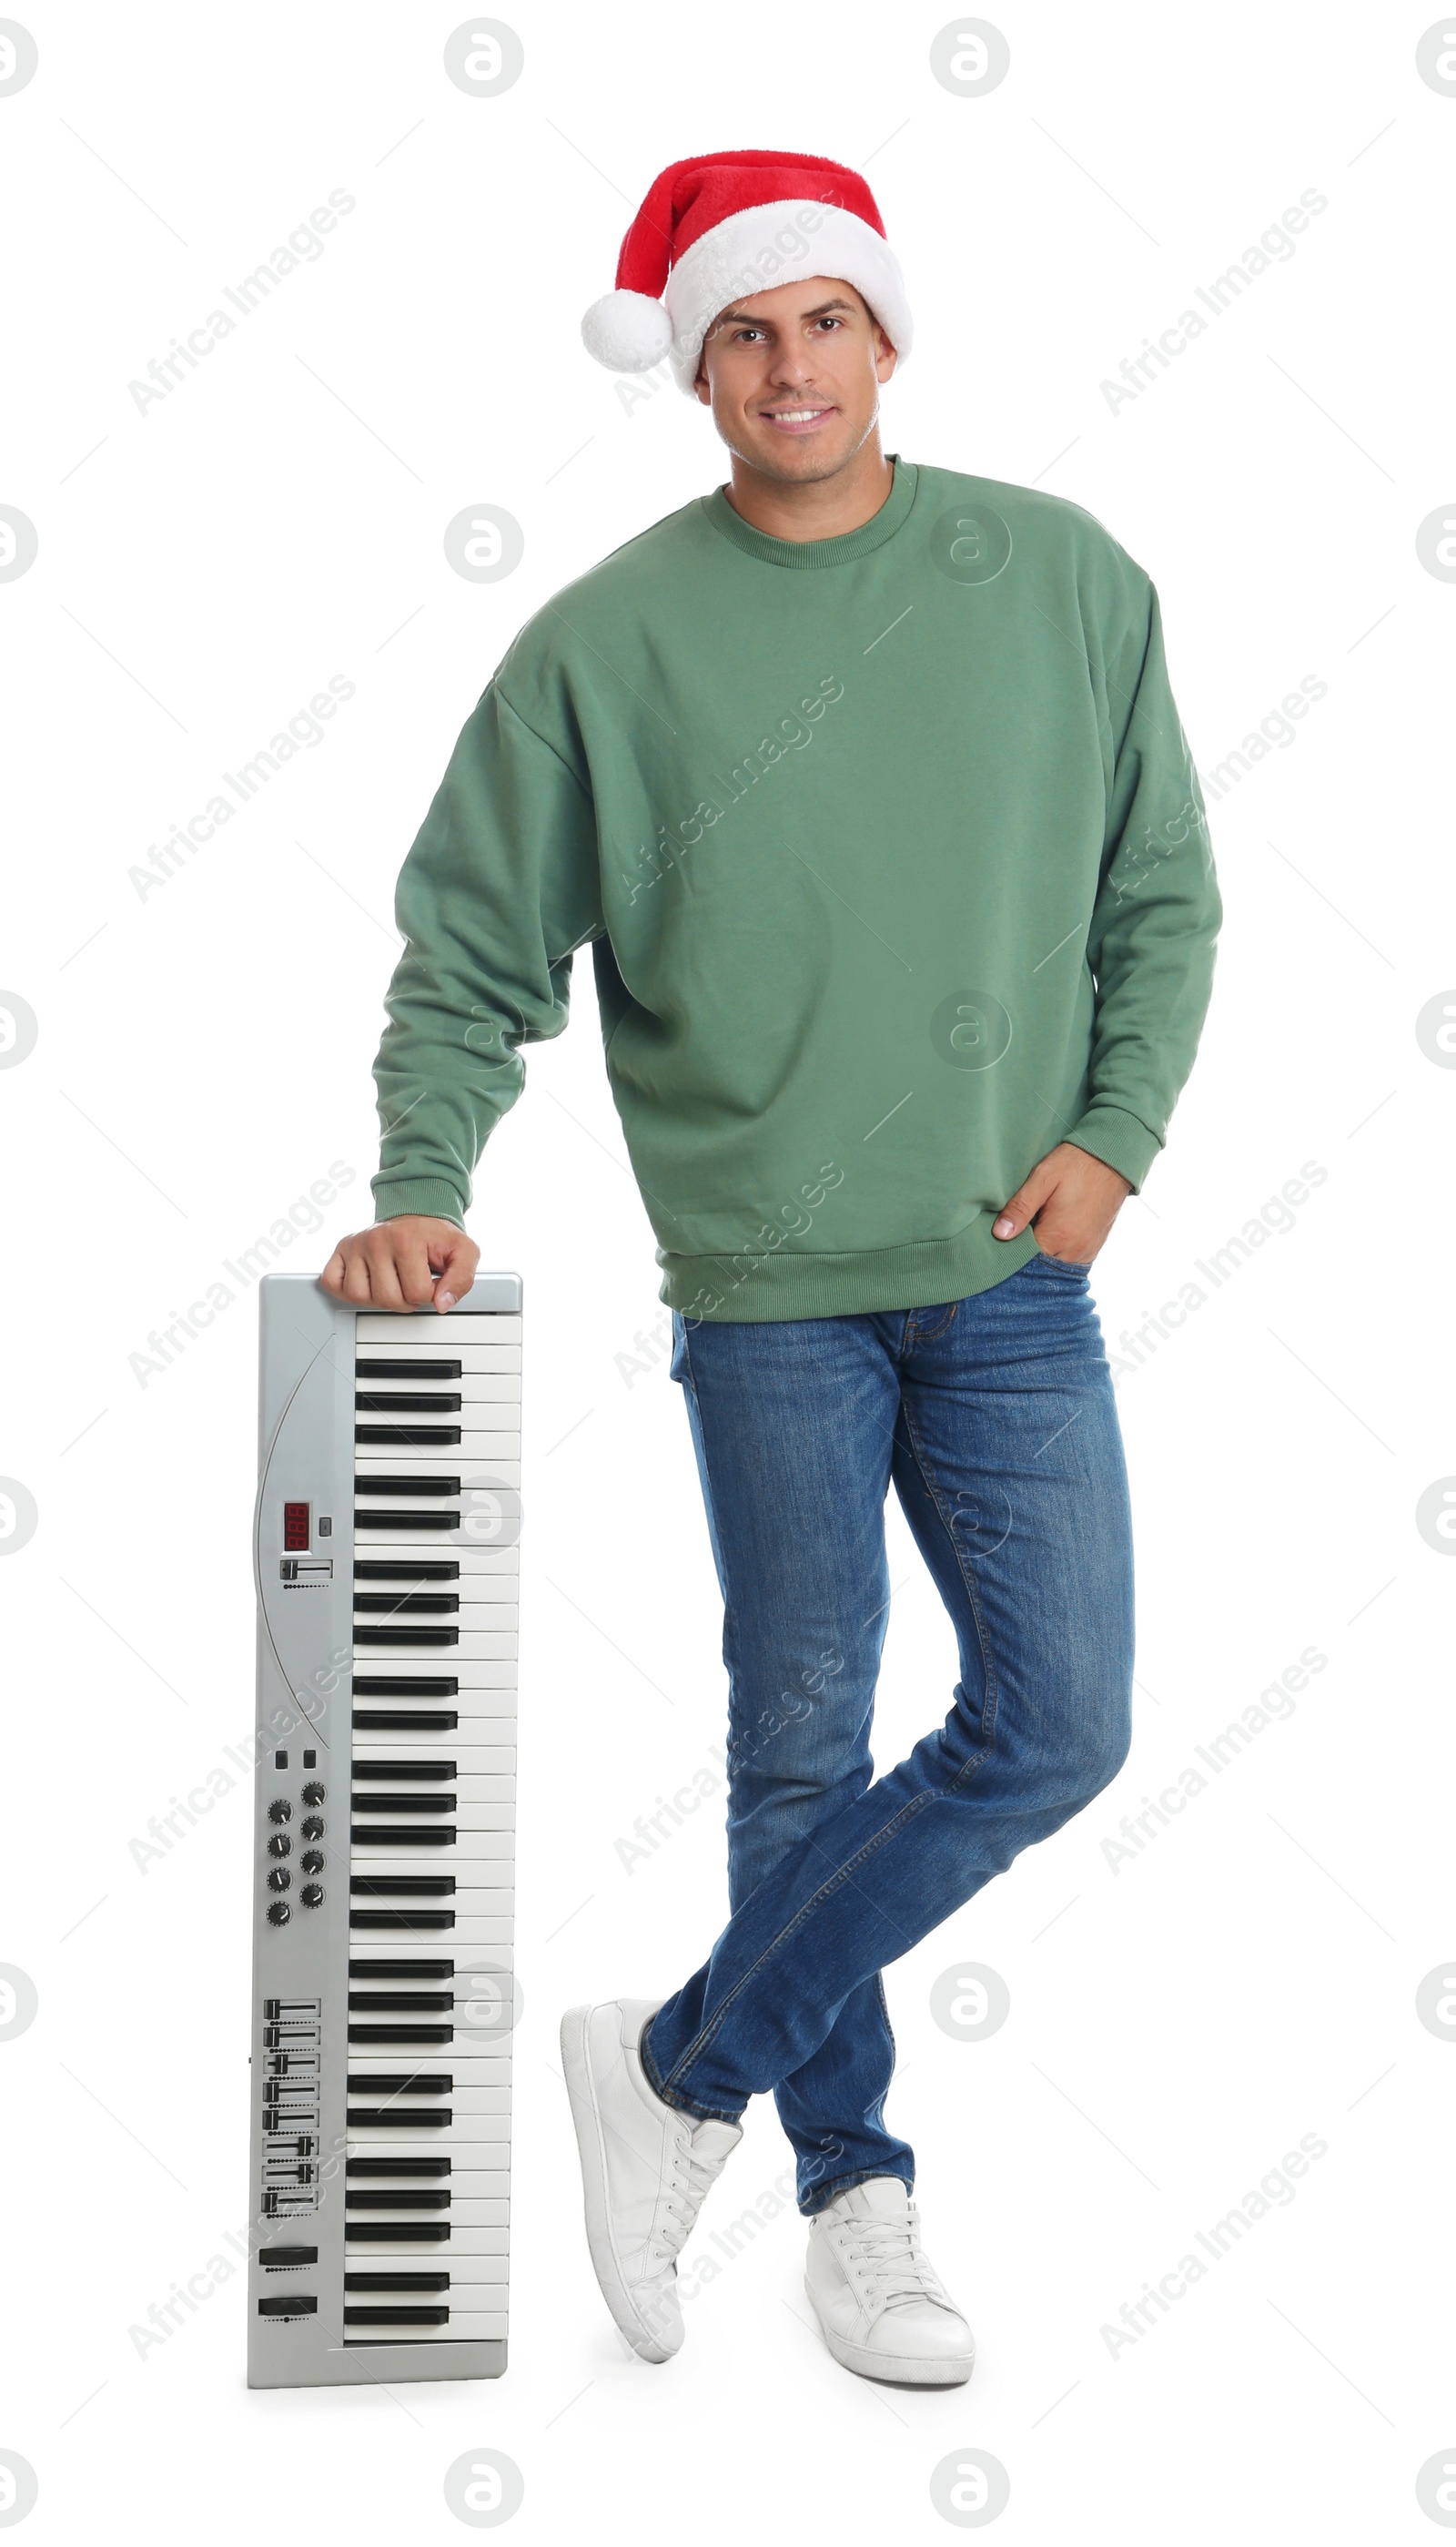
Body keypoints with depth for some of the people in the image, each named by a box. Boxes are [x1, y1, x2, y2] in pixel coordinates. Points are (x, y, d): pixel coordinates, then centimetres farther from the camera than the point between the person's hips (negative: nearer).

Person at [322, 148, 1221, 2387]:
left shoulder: (1062, 581, 3)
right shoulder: (608, 642, -2)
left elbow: (1160, 895, 9)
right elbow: (473, 956, 1)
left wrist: (1113, 1133, -3)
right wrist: (421, 1188, -12)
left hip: (1012, 1274, 2)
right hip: (766, 1281, -2)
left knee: (1055, 1729, -1)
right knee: (804, 1747, 6)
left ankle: (683, 2064, 14)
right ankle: (854, 2187, 24)